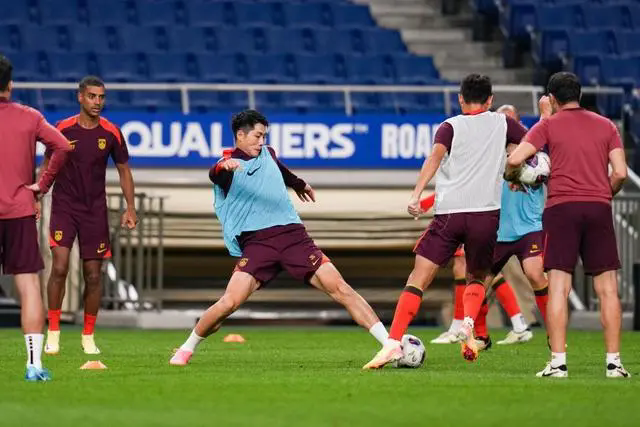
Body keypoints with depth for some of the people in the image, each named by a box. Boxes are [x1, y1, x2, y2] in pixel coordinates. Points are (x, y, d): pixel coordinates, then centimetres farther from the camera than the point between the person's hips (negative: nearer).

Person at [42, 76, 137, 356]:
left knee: (93, 275, 3)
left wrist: (130, 207, 4)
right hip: (64, 205, -2)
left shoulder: (111, 133, -1)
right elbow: (48, 166, 4)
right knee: (59, 267, -17)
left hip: (95, 210, 2)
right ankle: (53, 333, -8)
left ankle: (88, 337, 17)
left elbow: (123, 170, 9)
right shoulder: (62, 130, -5)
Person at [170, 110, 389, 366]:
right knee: (230, 302, -20)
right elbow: (215, 175, -26)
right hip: (256, 242, -4)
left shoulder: (267, 154, 19)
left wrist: (300, 185, 62)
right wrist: (223, 167, -51)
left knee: (339, 288, -10)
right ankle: (187, 349, 4)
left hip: (293, 236, 4)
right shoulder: (230, 164, -1)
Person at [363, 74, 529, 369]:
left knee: (417, 281, -1)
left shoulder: (450, 127, 9)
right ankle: (468, 325, -6)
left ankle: (393, 343, -13)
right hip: (486, 214, 1)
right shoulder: (502, 124, 13)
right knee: (477, 279, 23)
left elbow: (436, 156, -10)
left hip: (449, 213, -1)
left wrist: (416, 194, -20)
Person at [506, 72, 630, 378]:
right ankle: (613, 362, 1)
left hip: (561, 207, -2)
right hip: (599, 209, 2)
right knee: (607, 288, 5)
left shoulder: (548, 126, 6)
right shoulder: (606, 126, 13)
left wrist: (511, 177, 16)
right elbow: (620, 173, 6)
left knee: (558, 287, -4)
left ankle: (558, 362, -10)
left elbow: (515, 159, -5)